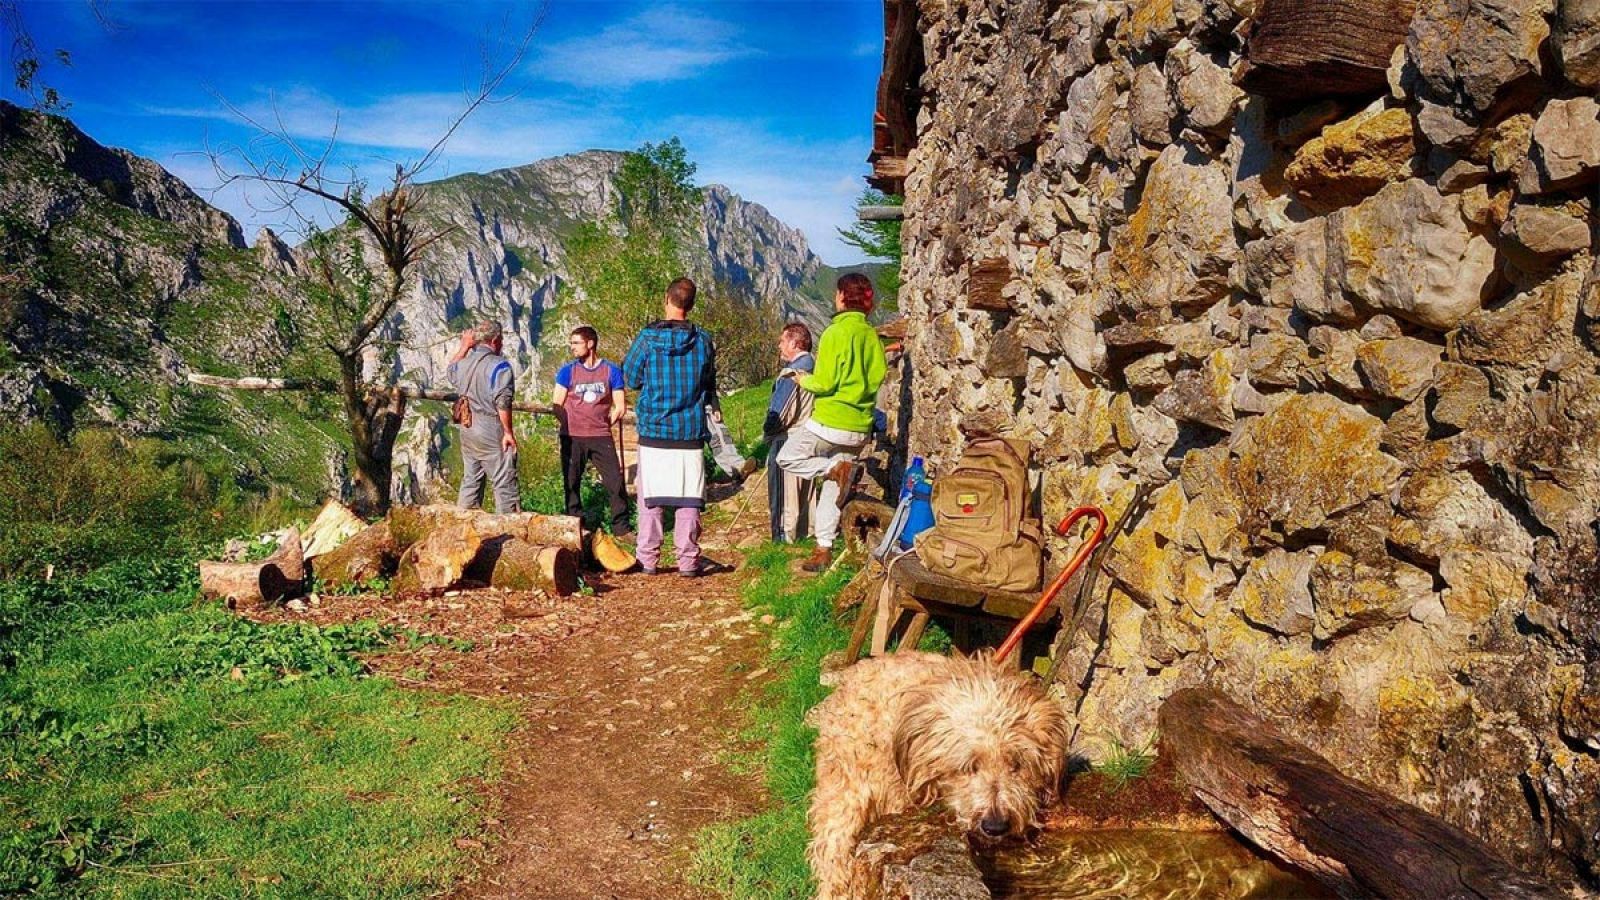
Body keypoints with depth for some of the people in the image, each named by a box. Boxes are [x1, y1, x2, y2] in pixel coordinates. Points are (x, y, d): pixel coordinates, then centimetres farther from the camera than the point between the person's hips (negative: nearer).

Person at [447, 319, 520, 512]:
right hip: (492, 435, -7)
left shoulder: (463, 363, 8)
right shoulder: (499, 365, -15)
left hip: (467, 432, 7)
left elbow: (450, 370, 34)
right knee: (505, 485, -1)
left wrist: (464, 346, 32)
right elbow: (502, 403, -21)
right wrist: (508, 432, -14)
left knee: (470, 482, 16)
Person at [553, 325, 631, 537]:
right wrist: (571, 426, 3)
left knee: (615, 482, -4)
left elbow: (620, 407, 4)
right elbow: (557, 405, 5)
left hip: (601, 437, -1)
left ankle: (621, 528, 5)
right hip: (572, 438, 1)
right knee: (571, 484, 6)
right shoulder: (568, 370, 2)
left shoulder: (611, 370, 1)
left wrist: (602, 425, 5)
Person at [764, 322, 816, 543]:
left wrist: (767, 431, -1)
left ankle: (784, 533, 4)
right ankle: (805, 529, 22)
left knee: (784, 491, 0)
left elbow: (779, 411, -19)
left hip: (786, 440, -8)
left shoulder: (791, 374, -18)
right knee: (805, 490, 14)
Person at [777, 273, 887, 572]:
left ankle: (835, 467, -8)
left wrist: (805, 381, 3)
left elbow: (824, 382, -16)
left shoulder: (835, 333, -14)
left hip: (829, 423, -7)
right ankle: (824, 550, 15)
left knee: (786, 458, 12)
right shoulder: (872, 335, 5)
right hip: (860, 428, 7)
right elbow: (877, 375, 11)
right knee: (833, 490, 14)